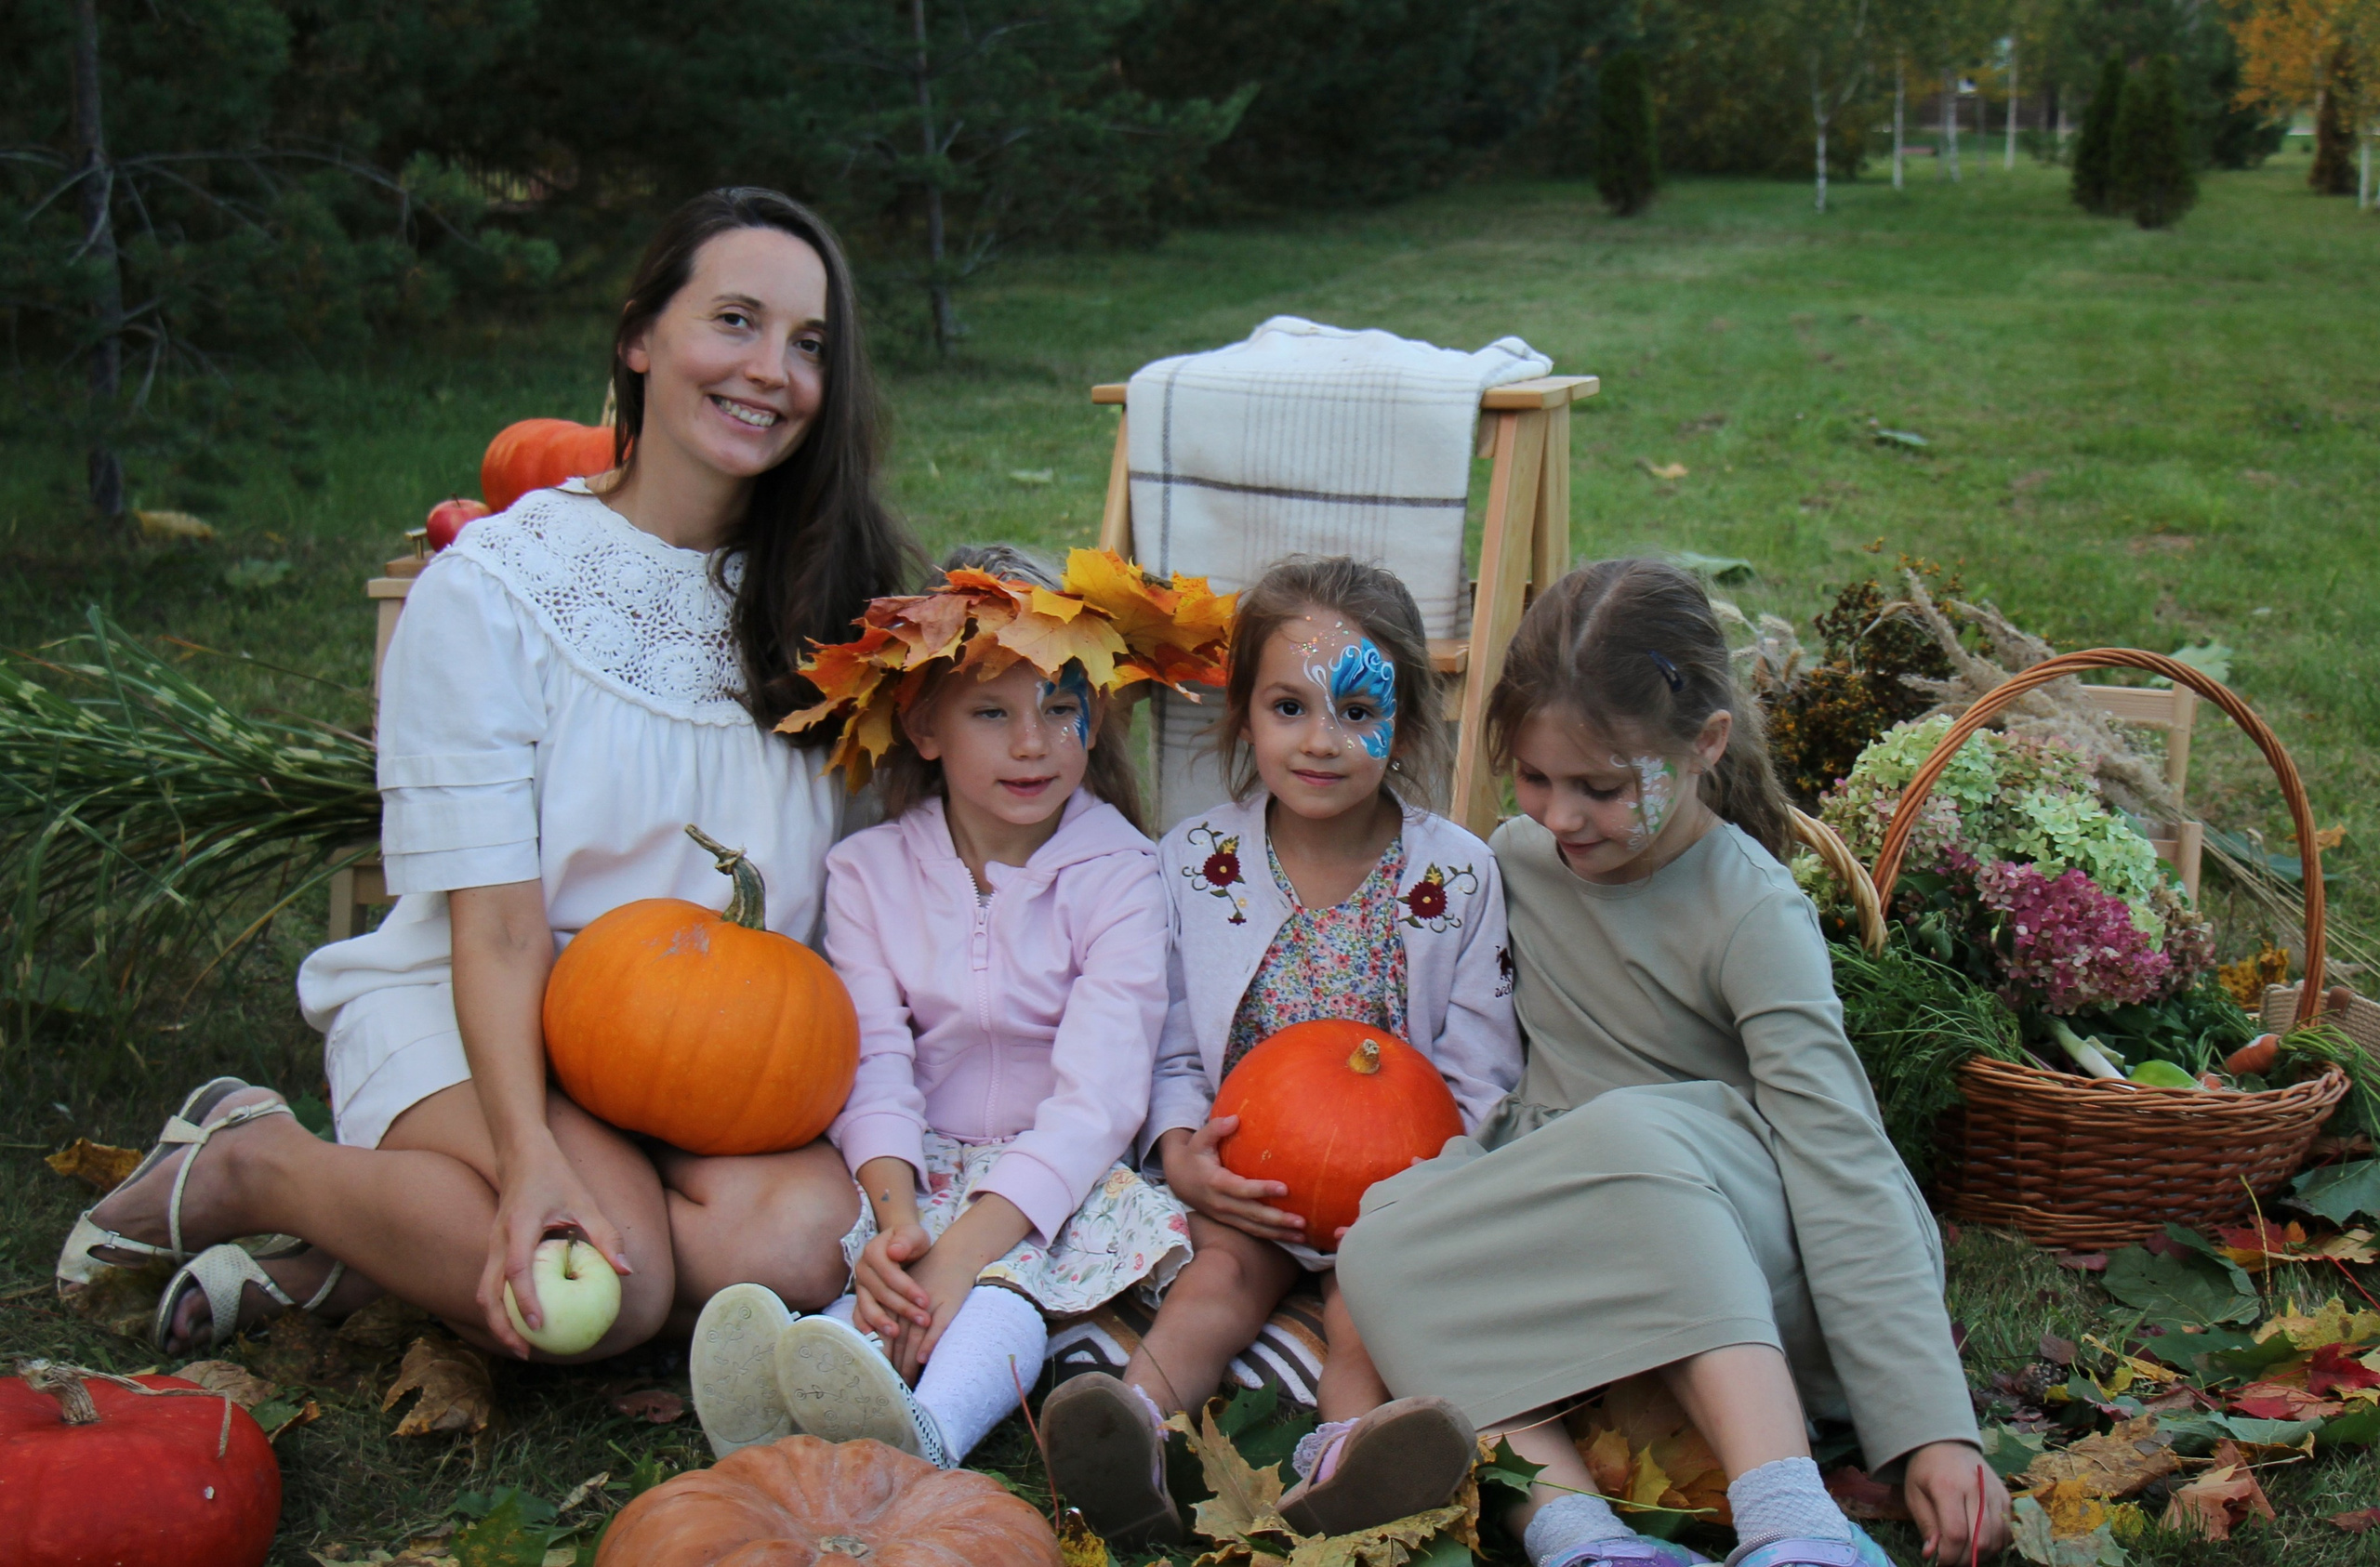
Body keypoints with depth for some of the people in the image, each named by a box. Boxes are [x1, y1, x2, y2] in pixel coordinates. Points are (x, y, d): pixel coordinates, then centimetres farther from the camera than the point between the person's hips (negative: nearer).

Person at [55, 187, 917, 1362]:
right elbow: (495, 928, -14)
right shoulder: (493, 586, -9)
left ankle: (352, 1256, -10)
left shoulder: (819, 593, 5)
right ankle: (248, 1165, -2)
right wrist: (530, 1157, -28)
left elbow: (856, 879, 7)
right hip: (463, 1016, -4)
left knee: (808, 1237, -28)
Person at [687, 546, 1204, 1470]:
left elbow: (1096, 1096, -15)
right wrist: (895, 1213, -27)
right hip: (916, 1172, 3)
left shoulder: (1117, 875, -4)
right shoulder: (869, 871, 5)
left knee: (1004, 1281, -34)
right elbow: (874, 1067, -6)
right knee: (885, 1285, -29)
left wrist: (962, 1251, -28)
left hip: (1059, 1177, -3)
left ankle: (921, 1435, -62)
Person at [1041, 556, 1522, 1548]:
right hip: (1241, 1172, 1)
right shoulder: (1194, 861, 3)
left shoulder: (1456, 877, 2)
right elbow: (1170, 1049, 8)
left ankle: (1345, 1459, -56)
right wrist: (1182, 1156, -12)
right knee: (1225, 1264, -28)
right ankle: (1139, 1423, -54)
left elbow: (1479, 1077, 4)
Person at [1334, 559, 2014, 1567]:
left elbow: (1842, 1165, -20)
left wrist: (1932, 1429, -26)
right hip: (1563, 1244, 5)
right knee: (1383, 1244, -25)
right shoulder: (1519, 857, 5)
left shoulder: (1753, 915, -14)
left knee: (1630, 1128, -37)